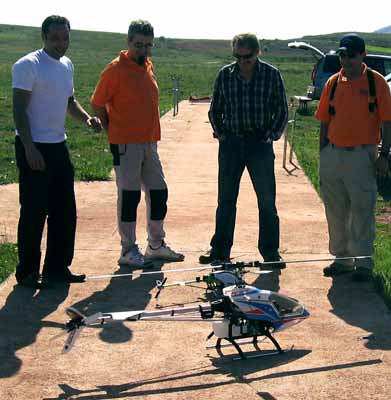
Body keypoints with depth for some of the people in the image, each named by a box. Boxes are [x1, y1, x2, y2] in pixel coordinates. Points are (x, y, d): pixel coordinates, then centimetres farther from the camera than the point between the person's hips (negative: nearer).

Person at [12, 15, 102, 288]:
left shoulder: (67, 65, 13)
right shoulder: (28, 65, -11)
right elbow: (20, 109, -15)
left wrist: (87, 118, 5)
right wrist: (30, 148, -21)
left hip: (59, 146, 8)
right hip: (34, 148, -8)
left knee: (65, 212, 11)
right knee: (34, 213, -3)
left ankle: (57, 268, 22)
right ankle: (27, 272, 8)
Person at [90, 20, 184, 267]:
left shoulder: (148, 66, 11)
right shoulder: (116, 69, -10)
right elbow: (98, 104, -7)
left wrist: (152, 134, 16)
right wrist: (113, 131, -1)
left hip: (149, 142, 7)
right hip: (126, 144, -7)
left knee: (159, 192, 11)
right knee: (129, 195, -3)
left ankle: (156, 246, 23)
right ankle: (128, 250, 6)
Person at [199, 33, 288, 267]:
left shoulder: (271, 75, -1)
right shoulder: (225, 75, 3)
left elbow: (282, 111, 4)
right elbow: (215, 109, 13)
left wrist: (271, 136, -4)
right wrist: (220, 133, 3)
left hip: (260, 144, -2)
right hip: (231, 143, 2)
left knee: (267, 201, 1)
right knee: (226, 199, 8)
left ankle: (270, 251, 10)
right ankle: (220, 249, 17)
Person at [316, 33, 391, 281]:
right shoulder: (333, 82, 8)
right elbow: (324, 121, 12)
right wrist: (323, 154, 9)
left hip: (362, 156, -4)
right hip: (333, 154, 5)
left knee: (362, 211, 0)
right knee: (336, 211, 11)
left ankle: (364, 263, 8)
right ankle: (342, 258, 24)